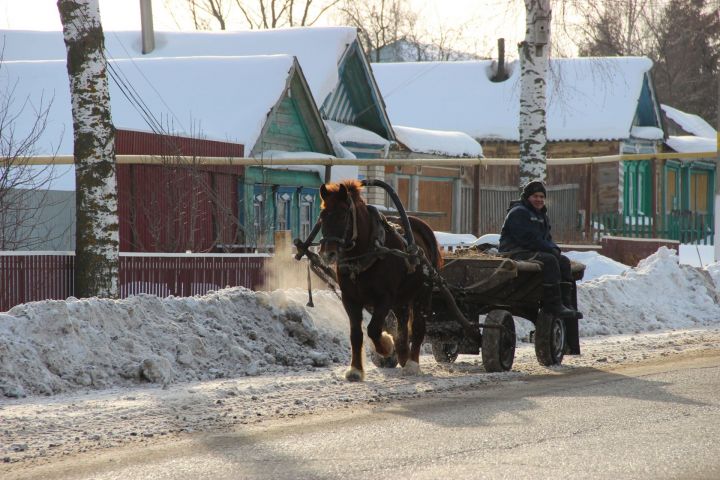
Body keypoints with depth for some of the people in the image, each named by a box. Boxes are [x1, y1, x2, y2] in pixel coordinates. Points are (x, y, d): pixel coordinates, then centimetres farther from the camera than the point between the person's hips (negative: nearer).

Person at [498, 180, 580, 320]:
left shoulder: (541, 215, 22)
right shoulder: (518, 213, -10)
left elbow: (546, 237, 24)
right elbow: (528, 238, -19)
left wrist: (554, 249, 1)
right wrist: (550, 249, -17)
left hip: (534, 251, 10)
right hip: (515, 253, -10)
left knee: (563, 261, -7)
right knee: (549, 261, -29)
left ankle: (566, 302, -14)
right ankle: (553, 305, -31)